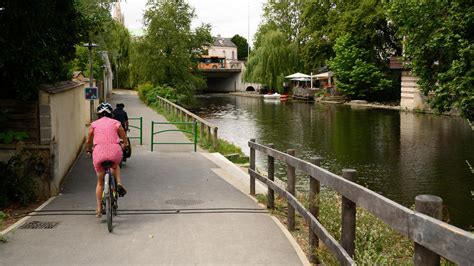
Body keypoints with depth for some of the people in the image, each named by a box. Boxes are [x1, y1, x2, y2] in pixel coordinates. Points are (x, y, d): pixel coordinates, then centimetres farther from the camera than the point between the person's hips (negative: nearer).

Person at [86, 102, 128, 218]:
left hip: (99, 152, 0)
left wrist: (88, 150, 40)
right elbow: (125, 140, 15)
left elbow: (88, 141, 20)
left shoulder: (94, 124, 15)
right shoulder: (116, 123, 14)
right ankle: (119, 183, 10)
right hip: (114, 151, 0)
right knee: (115, 166, 37)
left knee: (100, 182, 18)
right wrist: (124, 145, 37)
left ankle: (99, 209, 19)